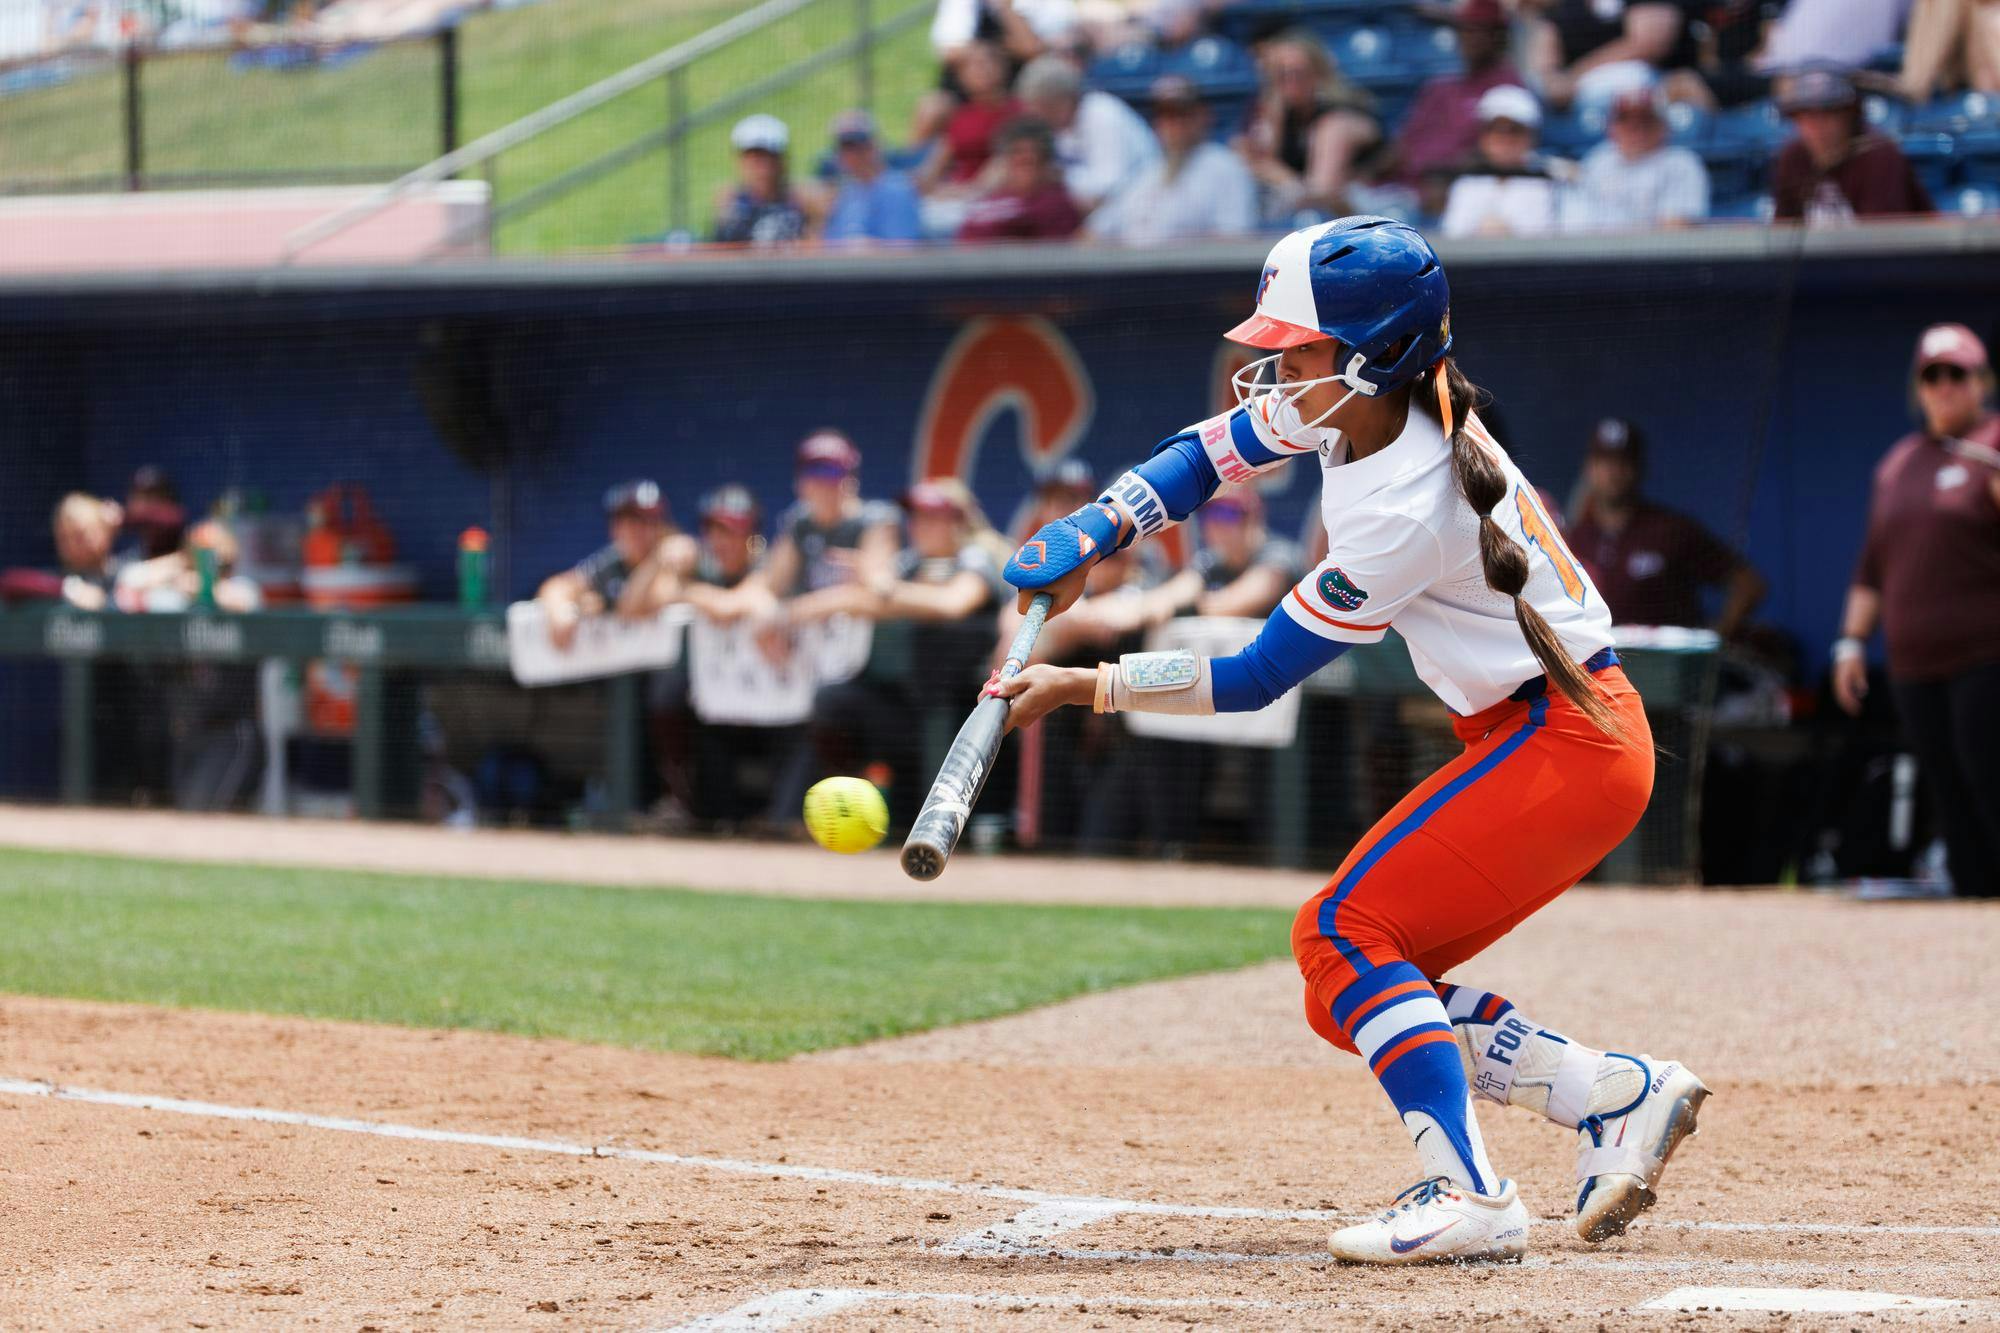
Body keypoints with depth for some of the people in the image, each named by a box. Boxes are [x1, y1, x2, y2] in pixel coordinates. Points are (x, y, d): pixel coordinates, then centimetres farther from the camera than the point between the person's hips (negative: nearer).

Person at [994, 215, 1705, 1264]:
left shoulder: (1404, 512, -26)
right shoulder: (1350, 404, -1)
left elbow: (1254, 680, -19)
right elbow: (1209, 451, 14)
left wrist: (1086, 687, -15)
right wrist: (1095, 533, -3)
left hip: (1562, 744, -10)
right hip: (1534, 736, 10)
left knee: (1345, 931, -18)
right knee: (1350, 998, 5)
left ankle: (1470, 1195, -26)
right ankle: (1615, 1094, 9)